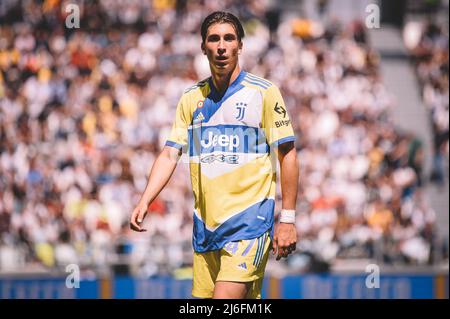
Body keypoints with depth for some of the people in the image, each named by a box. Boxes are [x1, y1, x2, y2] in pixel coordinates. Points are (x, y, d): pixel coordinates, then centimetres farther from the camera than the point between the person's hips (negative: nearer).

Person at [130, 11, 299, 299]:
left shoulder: (264, 92, -3)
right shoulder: (191, 99, 11)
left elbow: (287, 155, -2)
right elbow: (170, 154, 9)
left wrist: (288, 219, -7)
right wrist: (144, 202, -6)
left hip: (249, 221, -5)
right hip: (205, 226, 5)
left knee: (226, 298, -20)